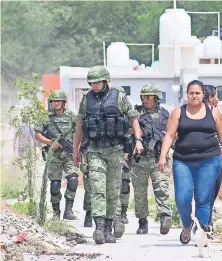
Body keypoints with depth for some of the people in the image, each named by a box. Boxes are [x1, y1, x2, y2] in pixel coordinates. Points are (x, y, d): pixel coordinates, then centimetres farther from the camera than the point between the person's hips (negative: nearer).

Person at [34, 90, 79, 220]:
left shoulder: (71, 116, 5)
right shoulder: (48, 117, 5)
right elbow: (37, 134, 5)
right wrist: (51, 142, -9)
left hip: (69, 154, -1)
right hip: (54, 155, 1)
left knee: (73, 179, -18)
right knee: (55, 184, 1)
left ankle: (68, 210, -14)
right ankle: (56, 212, 14)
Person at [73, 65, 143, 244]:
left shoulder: (119, 97, 0)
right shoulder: (87, 100, 7)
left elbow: (133, 118, 4)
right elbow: (80, 125, 15)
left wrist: (138, 140, -8)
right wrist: (75, 149, 16)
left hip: (115, 150, -1)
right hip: (95, 150, 1)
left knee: (113, 191, 5)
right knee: (98, 189, -13)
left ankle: (108, 229, 14)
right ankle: (99, 228, -24)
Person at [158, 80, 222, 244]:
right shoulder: (178, 113, 8)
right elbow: (169, 135, 3)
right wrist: (163, 156, -7)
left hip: (208, 161, 0)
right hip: (183, 161, 0)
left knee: (203, 200, -4)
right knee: (182, 199, -8)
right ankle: (187, 226, 21)